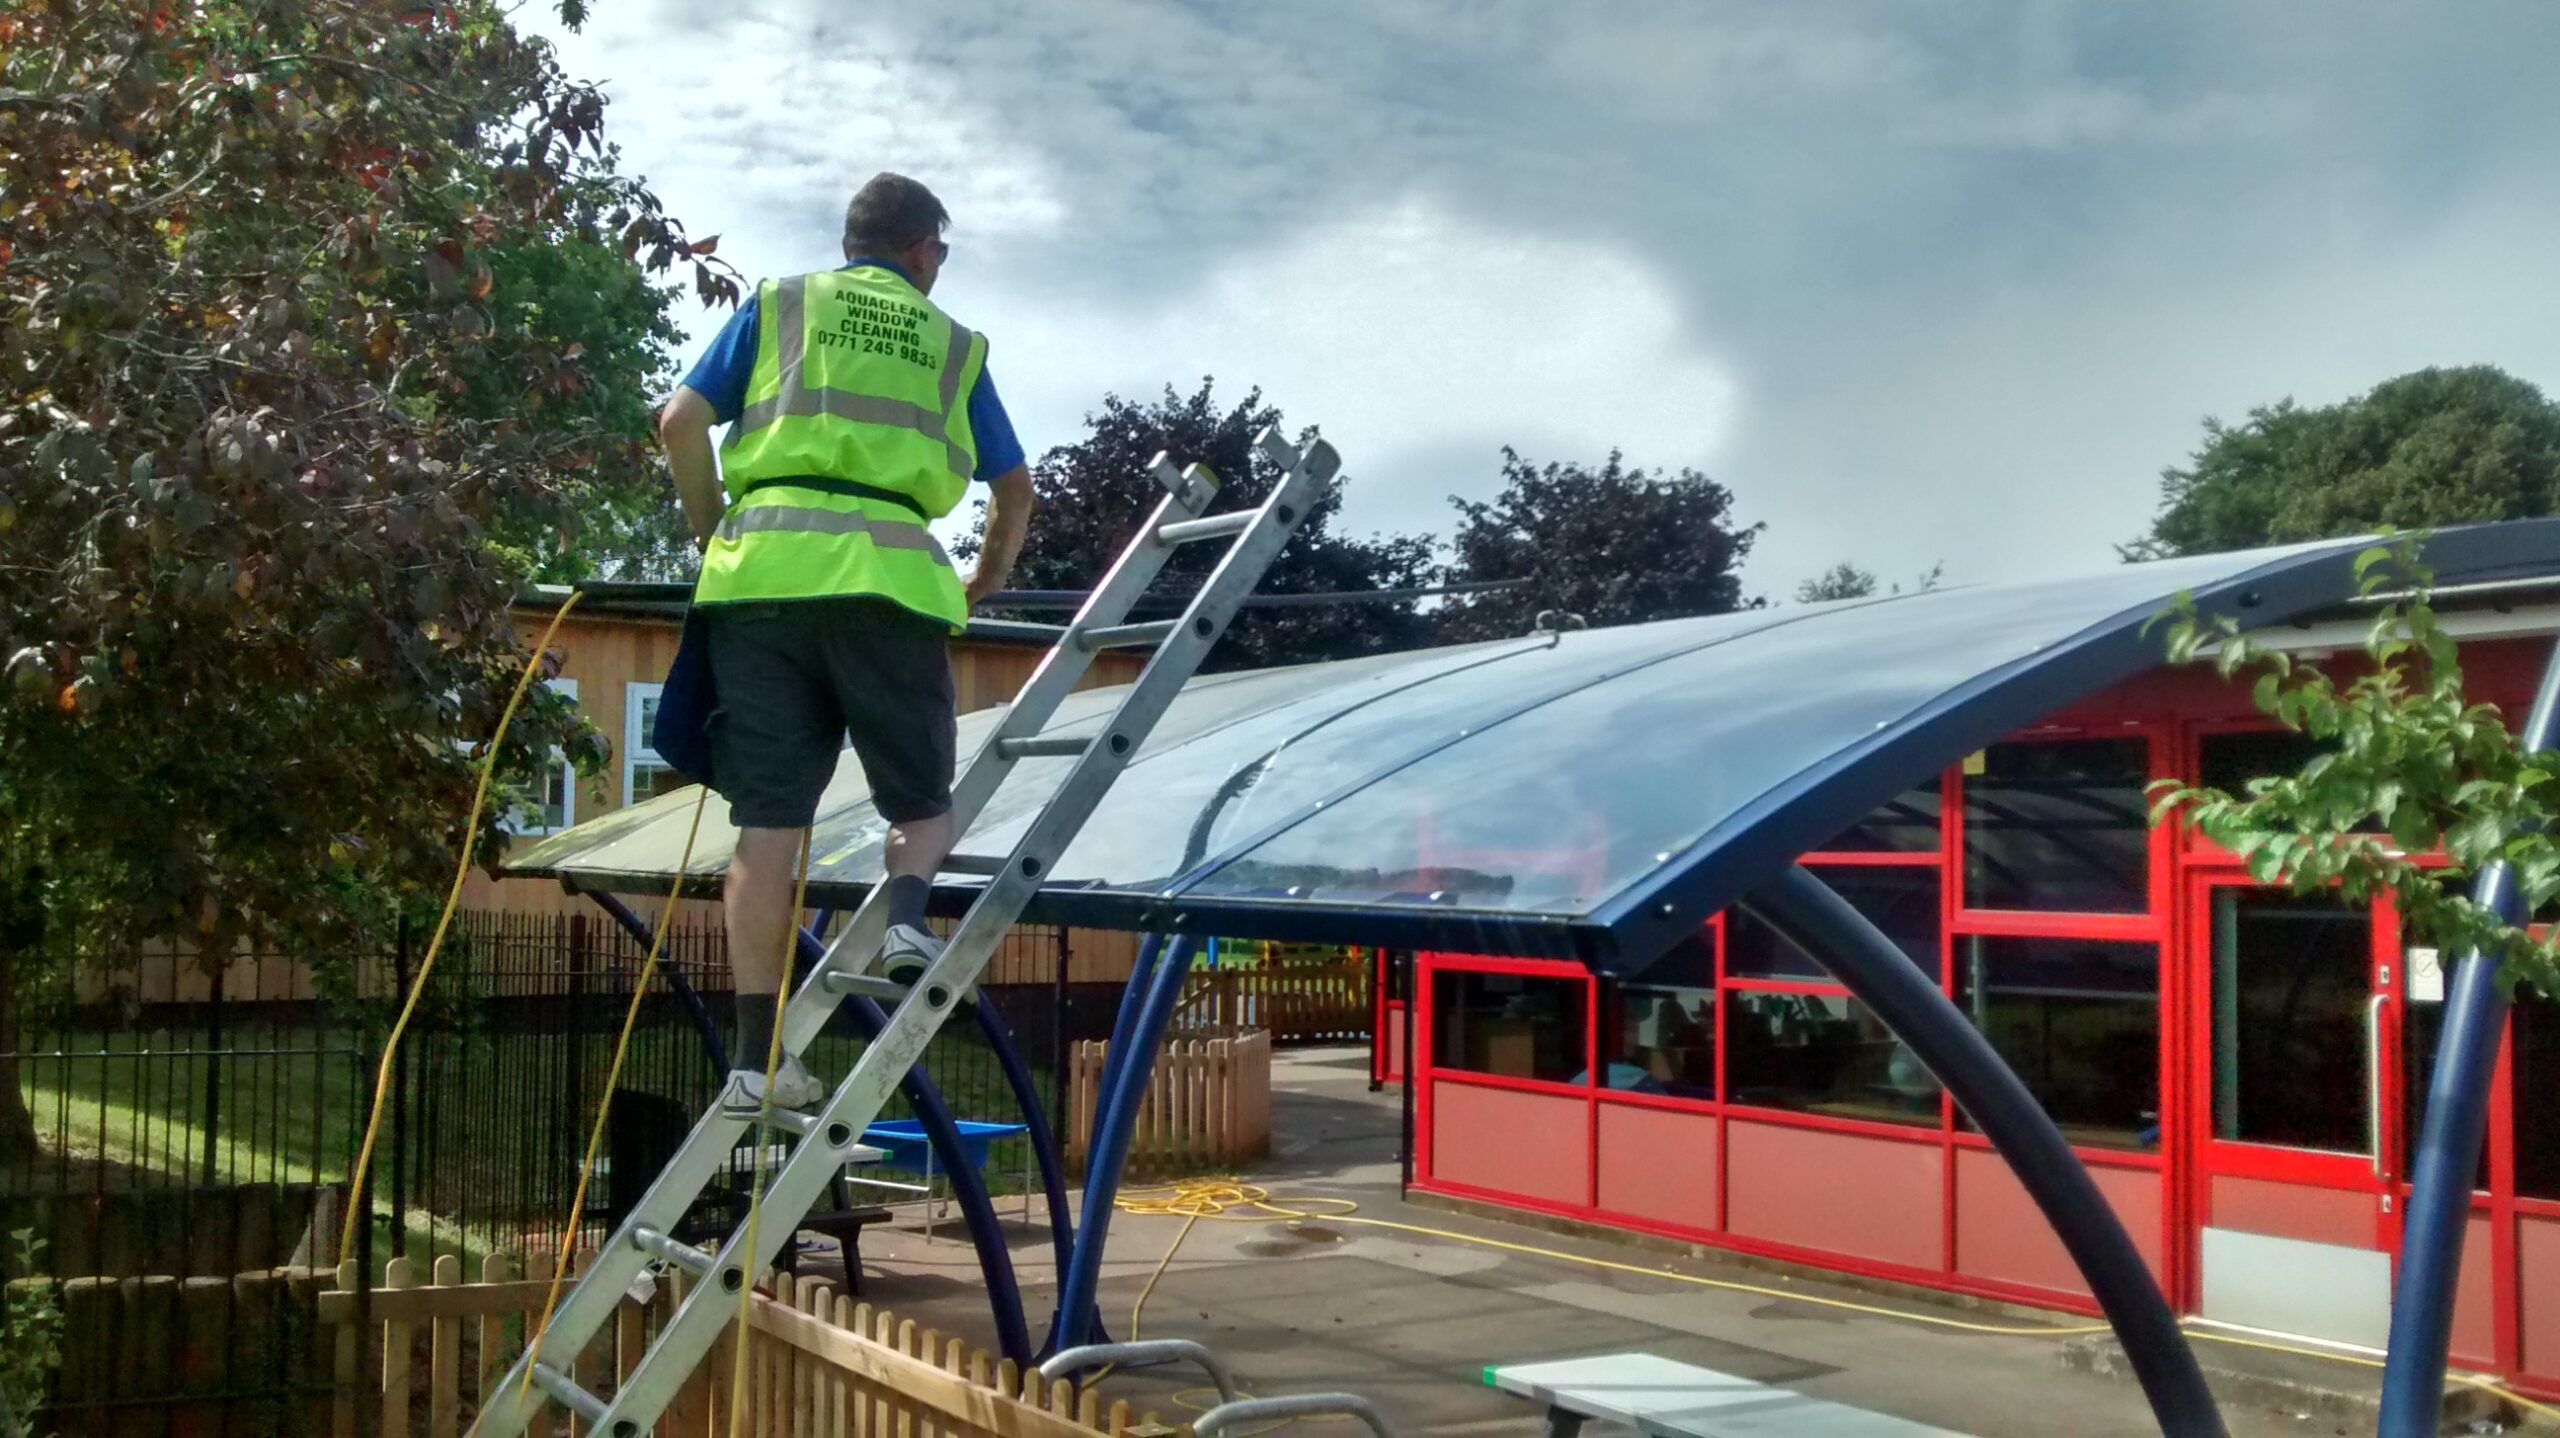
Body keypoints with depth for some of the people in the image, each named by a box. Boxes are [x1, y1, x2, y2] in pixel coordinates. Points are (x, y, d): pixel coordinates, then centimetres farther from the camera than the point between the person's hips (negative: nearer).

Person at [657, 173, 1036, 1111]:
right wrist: (989, 577, 40)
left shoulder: (778, 304, 20)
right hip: (890, 573, -1)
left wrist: (712, 531, 20)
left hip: (762, 568, 1)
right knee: (921, 801, 14)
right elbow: (1014, 487, 23)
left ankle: (758, 1059, -1)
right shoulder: (952, 344, 21)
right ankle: (907, 914, -18)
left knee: (768, 818, 1)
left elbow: (682, 420, 7)